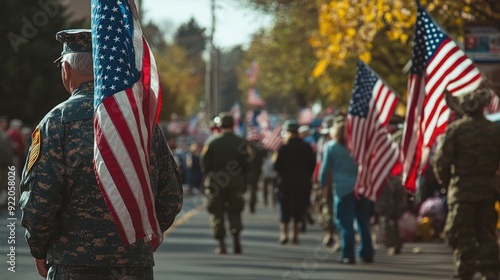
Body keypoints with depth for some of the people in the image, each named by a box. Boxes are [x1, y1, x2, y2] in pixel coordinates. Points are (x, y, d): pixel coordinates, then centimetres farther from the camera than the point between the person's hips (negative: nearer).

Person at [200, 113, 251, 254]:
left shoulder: (211, 141, -3)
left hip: (215, 180, -1)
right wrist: (241, 177, 10)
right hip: (236, 182, 1)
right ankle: (236, 237, -7)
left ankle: (221, 244, 0)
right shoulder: (241, 142, -2)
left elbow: (204, 162, -3)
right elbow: (247, 162, -2)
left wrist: (208, 176, 10)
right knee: (234, 212, 12)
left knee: (217, 213, 5)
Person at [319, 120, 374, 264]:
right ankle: (367, 254, 14)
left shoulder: (331, 147, 3)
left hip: (343, 189, -4)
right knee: (363, 221, 13)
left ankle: (348, 255, -9)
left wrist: (322, 185, 13)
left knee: (345, 224, -3)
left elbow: (325, 169, 3)